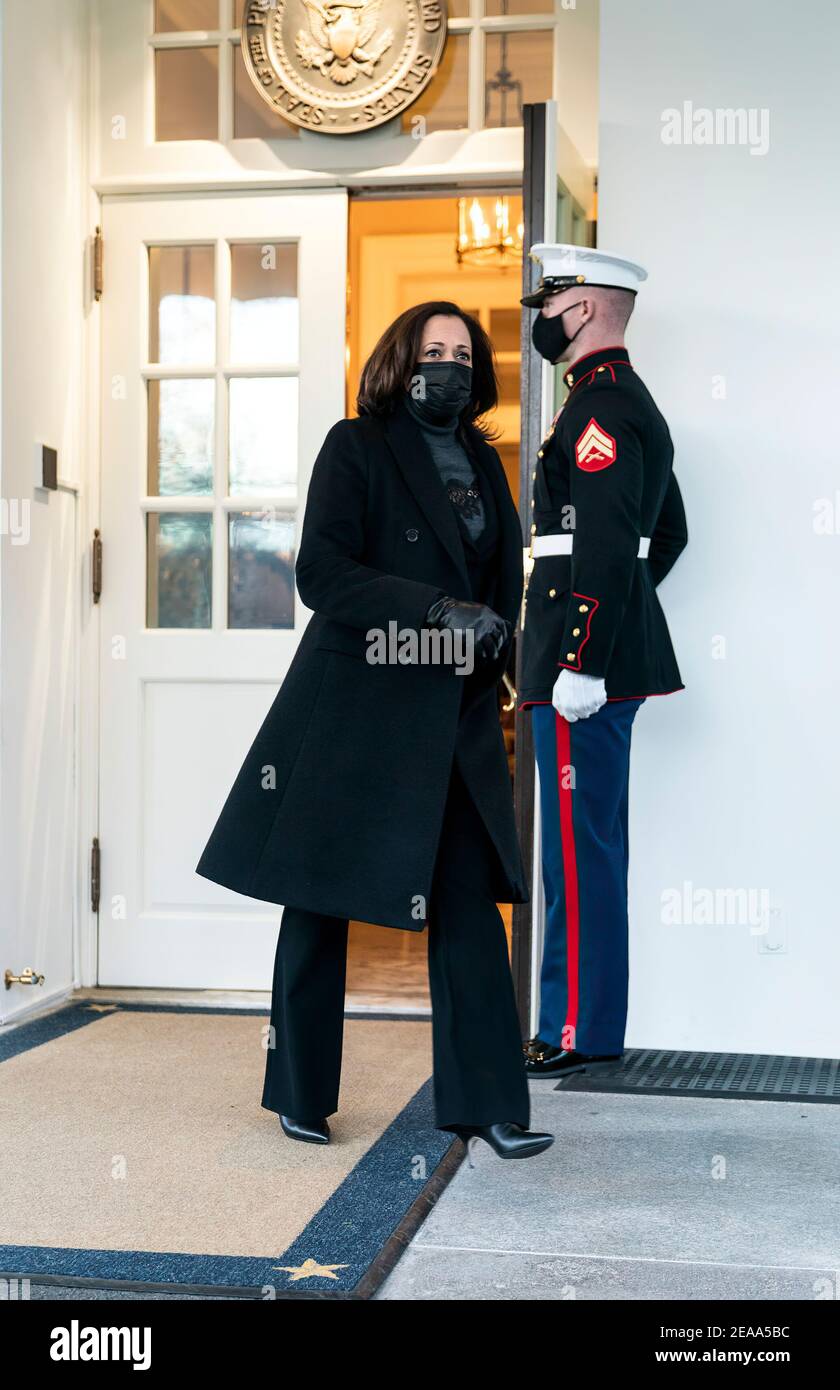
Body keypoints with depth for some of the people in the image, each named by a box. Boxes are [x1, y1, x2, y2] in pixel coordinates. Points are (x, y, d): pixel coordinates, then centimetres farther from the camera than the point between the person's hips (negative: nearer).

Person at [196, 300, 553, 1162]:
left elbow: (506, 579, 22)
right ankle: (301, 1097, 19)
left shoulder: (482, 463, 14)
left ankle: (486, 1104, 6)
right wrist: (438, 609, -20)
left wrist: (490, 637, 4)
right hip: (349, 712, -5)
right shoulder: (357, 447, -3)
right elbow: (322, 573, -13)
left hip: (453, 721, 5)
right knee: (319, 901, 6)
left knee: (471, 904, 0)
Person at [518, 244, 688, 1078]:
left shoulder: (599, 410, -15)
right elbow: (668, 534, 25)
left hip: (586, 663, -11)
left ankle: (581, 1033, 2)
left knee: (580, 846, -5)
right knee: (594, 843, 15)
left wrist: (580, 664, -24)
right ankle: (588, 1016, 23)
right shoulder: (634, 403, 18)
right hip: (618, 654, 11)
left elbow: (608, 548, -23)